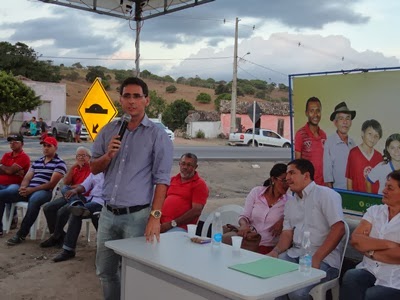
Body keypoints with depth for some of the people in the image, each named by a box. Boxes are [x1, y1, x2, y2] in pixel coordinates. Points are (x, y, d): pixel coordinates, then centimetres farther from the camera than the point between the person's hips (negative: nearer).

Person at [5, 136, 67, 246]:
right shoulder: (37, 162, 24)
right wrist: (23, 187, -9)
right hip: (28, 190, 7)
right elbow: (27, 177, 15)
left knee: (34, 199, -41)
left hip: (45, 192, -6)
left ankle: (21, 234, -30)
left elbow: (52, 184, -9)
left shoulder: (59, 163, 2)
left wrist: (32, 189, -17)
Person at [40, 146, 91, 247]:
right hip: (71, 196, 9)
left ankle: (55, 237, -6)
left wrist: (71, 187, -2)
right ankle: (60, 235, -1)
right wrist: (73, 167, -1)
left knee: (62, 211, -28)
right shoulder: (75, 168, 20)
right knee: (47, 207, -6)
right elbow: (66, 182, 7)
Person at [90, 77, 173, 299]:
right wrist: (108, 155, -9)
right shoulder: (109, 130, 8)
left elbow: (162, 180, -10)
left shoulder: (157, 135, -6)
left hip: (137, 215, -5)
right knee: (105, 271, 16)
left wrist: (155, 216, -16)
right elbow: (94, 169, 11)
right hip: (108, 213, 5)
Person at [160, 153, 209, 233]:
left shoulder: (199, 184, 1)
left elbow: (196, 211, -9)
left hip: (179, 227, -5)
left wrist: (172, 224, -16)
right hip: (160, 223, 6)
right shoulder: (173, 179, 21)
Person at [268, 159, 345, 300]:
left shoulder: (326, 194, -6)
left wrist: (316, 258, -21)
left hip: (324, 258, -6)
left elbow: (338, 229, -15)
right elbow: (287, 233, 12)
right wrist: (276, 251, -9)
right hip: (295, 254, 6)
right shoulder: (290, 203, 16)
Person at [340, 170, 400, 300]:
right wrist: (388, 244, -11)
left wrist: (370, 252, -8)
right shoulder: (374, 210, 10)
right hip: (369, 271, 3)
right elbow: (355, 240, -2)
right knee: (351, 277, -28)